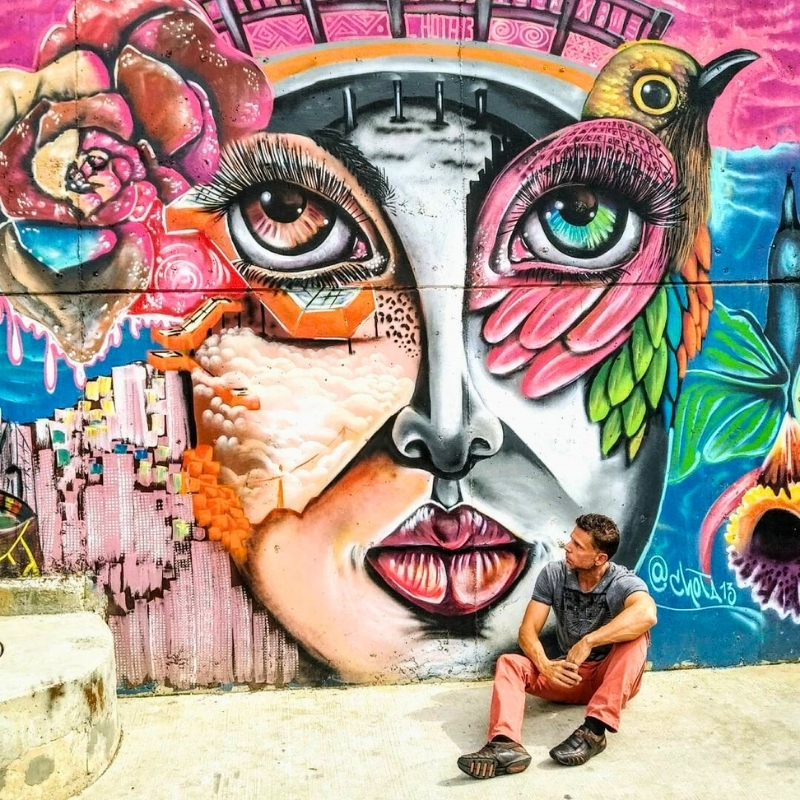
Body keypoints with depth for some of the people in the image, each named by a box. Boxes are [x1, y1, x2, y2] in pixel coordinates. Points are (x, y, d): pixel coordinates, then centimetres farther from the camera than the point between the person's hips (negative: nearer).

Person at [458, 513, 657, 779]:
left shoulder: (624, 582, -17)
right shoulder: (553, 575, -7)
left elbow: (646, 614, -41)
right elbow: (528, 630, -10)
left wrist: (588, 642, -41)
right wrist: (545, 666, -31)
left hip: (613, 679, -3)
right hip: (570, 676, 3)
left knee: (636, 634, -31)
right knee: (509, 663, -18)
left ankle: (594, 730, -39)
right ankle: (506, 744, -45)